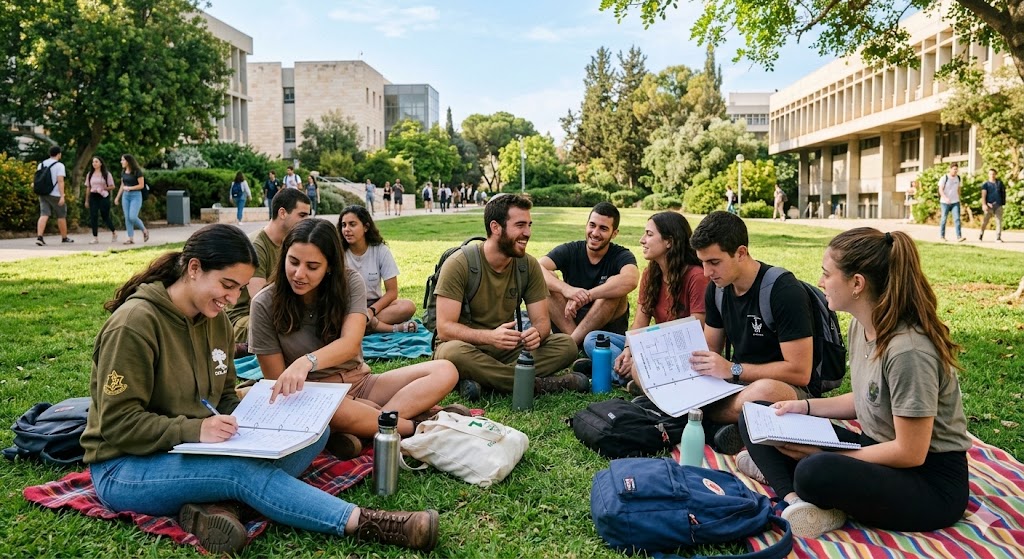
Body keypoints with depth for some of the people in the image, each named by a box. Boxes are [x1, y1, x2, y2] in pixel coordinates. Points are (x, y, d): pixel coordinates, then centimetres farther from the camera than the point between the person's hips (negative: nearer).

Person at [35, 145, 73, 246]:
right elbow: (60, 181, -16)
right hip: (55, 195, -5)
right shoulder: (59, 165, -9)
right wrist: (62, 196, -18)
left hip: (43, 194, 5)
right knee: (61, 216, 9)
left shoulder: (41, 164, 12)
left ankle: (39, 237, -19)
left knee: (44, 215, -3)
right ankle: (64, 238, 21)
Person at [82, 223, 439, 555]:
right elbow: (118, 423, -19)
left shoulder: (216, 321, 5)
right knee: (244, 468, -36)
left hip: (195, 449, 8)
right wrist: (194, 429, -30)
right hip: (127, 467, -7)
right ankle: (360, 523, -33)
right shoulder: (135, 323, -18)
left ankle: (216, 504, -30)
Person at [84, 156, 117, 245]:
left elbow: (112, 187, -1)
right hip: (93, 197, 3)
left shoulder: (107, 174, 0)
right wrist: (86, 200, 10)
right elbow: (88, 188, 13)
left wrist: (103, 188, -17)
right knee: (93, 217, -4)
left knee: (105, 217, 1)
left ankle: (114, 232, 26)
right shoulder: (89, 174, 11)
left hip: (104, 197, -3)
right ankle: (95, 237, 0)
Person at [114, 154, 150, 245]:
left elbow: (141, 185, -12)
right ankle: (131, 239, 2)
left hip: (136, 196, -6)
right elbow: (122, 186, 19)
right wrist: (117, 197, 18)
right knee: (127, 217, 0)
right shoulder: (123, 171, 10)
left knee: (133, 217, -16)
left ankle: (144, 231, 10)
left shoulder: (137, 171, -9)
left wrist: (129, 188, -17)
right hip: (125, 196, 6)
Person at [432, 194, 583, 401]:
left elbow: (541, 320, -2)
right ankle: (538, 384, -25)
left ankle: (481, 379, -26)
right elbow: (444, 328, -20)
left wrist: (537, 333, -28)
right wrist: (490, 336, -38)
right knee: (452, 352, -39)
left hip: (507, 349, 4)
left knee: (567, 345, -17)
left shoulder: (529, 265, -1)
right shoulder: (459, 264, -16)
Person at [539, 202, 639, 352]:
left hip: (607, 324, -1)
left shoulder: (621, 256, -7)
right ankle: (574, 338, -28)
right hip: (567, 322, 2)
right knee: (548, 282, -19)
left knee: (615, 287, -28)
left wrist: (585, 296, -37)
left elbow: (630, 280, -33)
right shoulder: (569, 250, -3)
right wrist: (566, 289, -39)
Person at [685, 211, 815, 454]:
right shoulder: (717, 289, 4)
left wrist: (733, 369, -23)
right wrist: (694, 362, -12)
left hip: (788, 390, -7)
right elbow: (712, 350, 11)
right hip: (739, 383, 7)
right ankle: (718, 427, -22)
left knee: (762, 392, -44)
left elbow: (799, 372, -21)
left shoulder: (785, 291, -18)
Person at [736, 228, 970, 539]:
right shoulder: (861, 325, 0)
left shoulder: (908, 351, -27)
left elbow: (910, 453, -23)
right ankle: (798, 500, -19)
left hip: (932, 482, -9)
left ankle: (780, 472, -7)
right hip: (880, 448, 9)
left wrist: (823, 454, -17)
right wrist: (806, 407, 3)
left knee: (816, 472, -38)